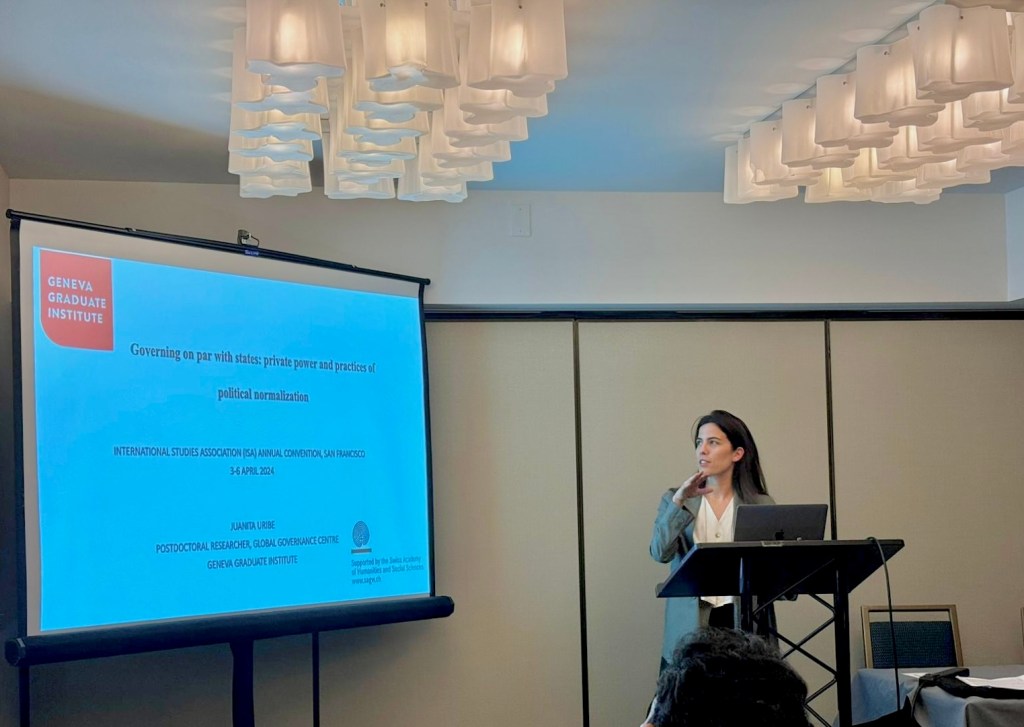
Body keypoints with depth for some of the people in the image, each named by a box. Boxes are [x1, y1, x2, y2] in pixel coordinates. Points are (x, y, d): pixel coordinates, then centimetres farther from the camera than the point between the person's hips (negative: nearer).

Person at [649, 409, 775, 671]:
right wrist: (679, 501, -17)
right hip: (690, 626, 0)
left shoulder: (762, 505, 8)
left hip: (745, 624, 0)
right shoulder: (675, 499, 8)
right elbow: (660, 553, -8)